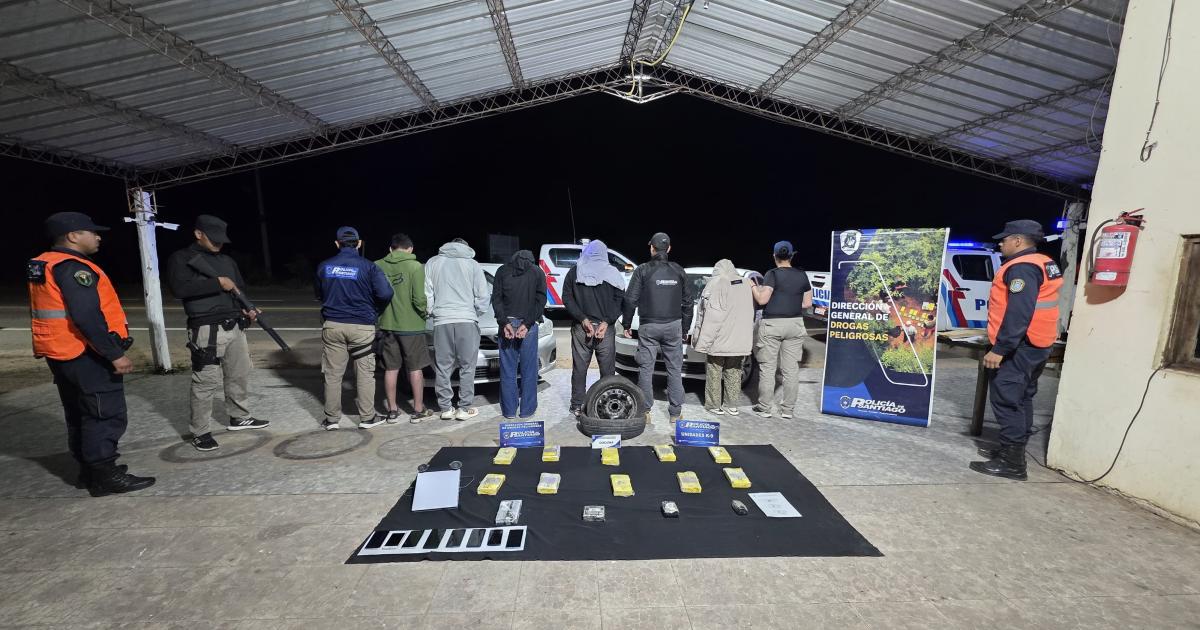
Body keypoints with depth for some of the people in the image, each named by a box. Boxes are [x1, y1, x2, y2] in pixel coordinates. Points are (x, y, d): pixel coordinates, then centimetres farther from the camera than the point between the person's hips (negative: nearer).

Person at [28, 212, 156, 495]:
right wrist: (115, 354, -24)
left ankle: (89, 470, 27)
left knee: (78, 415, 17)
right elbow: (87, 317, -27)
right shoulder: (73, 267, -18)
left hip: (62, 354, 11)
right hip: (88, 356, -11)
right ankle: (105, 476, 1)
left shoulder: (40, 267, 14)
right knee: (107, 415, -4)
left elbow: (51, 312, 20)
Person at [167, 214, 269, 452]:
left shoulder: (227, 261, 17)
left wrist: (246, 310, 3)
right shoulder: (181, 259, -2)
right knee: (206, 382, -4)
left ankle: (239, 417, 29)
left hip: (235, 327, 7)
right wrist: (218, 282, -17)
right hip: (207, 331, -6)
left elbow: (240, 289, 21)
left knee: (240, 375, 14)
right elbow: (180, 288, -19)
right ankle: (201, 432, 8)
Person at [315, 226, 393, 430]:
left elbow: (319, 296, 15)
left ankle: (332, 419, 18)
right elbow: (385, 293, -16)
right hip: (362, 327, -3)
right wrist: (374, 311, 2)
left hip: (332, 326, 3)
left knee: (332, 374, 10)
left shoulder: (324, 266, 4)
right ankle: (367, 417, 13)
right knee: (365, 373, 6)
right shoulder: (368, 267, -8)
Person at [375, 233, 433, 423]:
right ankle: (418, 410, 15)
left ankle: (392, 410, 21)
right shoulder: (415, 267, -11)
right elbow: (419, 299, -16)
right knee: (415, 368, 7)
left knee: (391, 368, 13)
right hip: (411, 326, -3)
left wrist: (379, 315, 15)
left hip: (386, 325, 4)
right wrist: (425, 315, 1)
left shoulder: (378, 266, 0)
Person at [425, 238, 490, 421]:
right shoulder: (473, 264, 6)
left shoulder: (432, 263, 12)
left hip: (442, 321, 2)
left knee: (443, 367, 8)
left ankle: (446, 408, 11)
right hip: (467, 320, -1)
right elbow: (483, 296, 3)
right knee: (467, 366, 4)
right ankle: (465, 408, 6)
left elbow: (427, 294, 6)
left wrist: (432, 313, 16)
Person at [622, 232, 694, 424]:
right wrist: (685, 328, 16)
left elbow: (631, 300, -5)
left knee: (646, 369, 4)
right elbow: (688, 302, 9)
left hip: (648, 327, -2)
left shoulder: (642, 270, -2)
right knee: (675, 369, 7)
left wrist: (626, 324, 4)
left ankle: (645, 411, 8)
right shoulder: (678, 271, 7)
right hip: (673, 326, 3)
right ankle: (675, 412, 12)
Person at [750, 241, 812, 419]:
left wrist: (754, 287, 2)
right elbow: (807, 303, 8)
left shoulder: (772, 274, -8)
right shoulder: (802, 275, 7)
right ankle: (787, 409, 14)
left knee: (767, 368, 3)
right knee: (791, 368, 8)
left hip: (772, 324, -4)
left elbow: (762, 299, -15)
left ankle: (764, 408, 8)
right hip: (795, 324, 5)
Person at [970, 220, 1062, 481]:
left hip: (1019, 347, -11)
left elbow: (1019, 314, -26)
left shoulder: (1022, 267, -17)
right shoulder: (1043, 263, 16)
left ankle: (1012, 462, -4)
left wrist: (1000, 349, -26)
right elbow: (1034, 307, 19)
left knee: (1006, 400, -8)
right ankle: (1012, 451, 26)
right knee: (1020, 399, 16)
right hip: (1036, 345, 11)